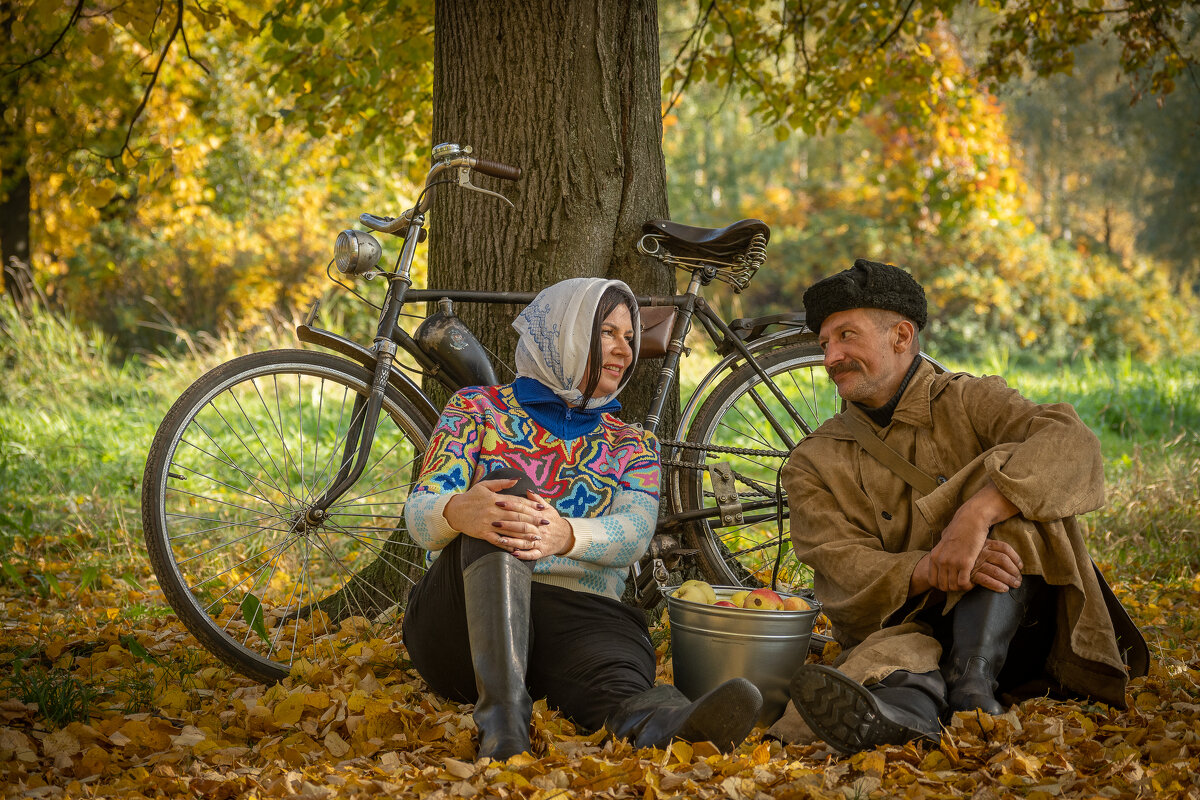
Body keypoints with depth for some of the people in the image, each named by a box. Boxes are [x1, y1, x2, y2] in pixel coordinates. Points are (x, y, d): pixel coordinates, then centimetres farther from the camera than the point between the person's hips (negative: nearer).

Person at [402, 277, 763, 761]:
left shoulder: (632, 446, 21)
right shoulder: (478, 409, 15)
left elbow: (636, 531, -1)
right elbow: (420, 513, 0)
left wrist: (565, 535, -26)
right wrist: (458, 512, -27)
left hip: (575, 613, 1)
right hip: (464, 618, -1)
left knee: (623, 646, -35)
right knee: (506, 488, -29)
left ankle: (642, 717, -72)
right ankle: (503, 708, -46)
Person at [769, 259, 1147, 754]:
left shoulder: (970, 403, 4)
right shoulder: (813, 464, 9)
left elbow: (1072, 446, -17)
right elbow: (847, 576, -7)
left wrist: (975, 515, -34)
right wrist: (930, 571, -29)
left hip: (1009, 627, 0)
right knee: (891, 657, -34)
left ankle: (972, 681, -38)